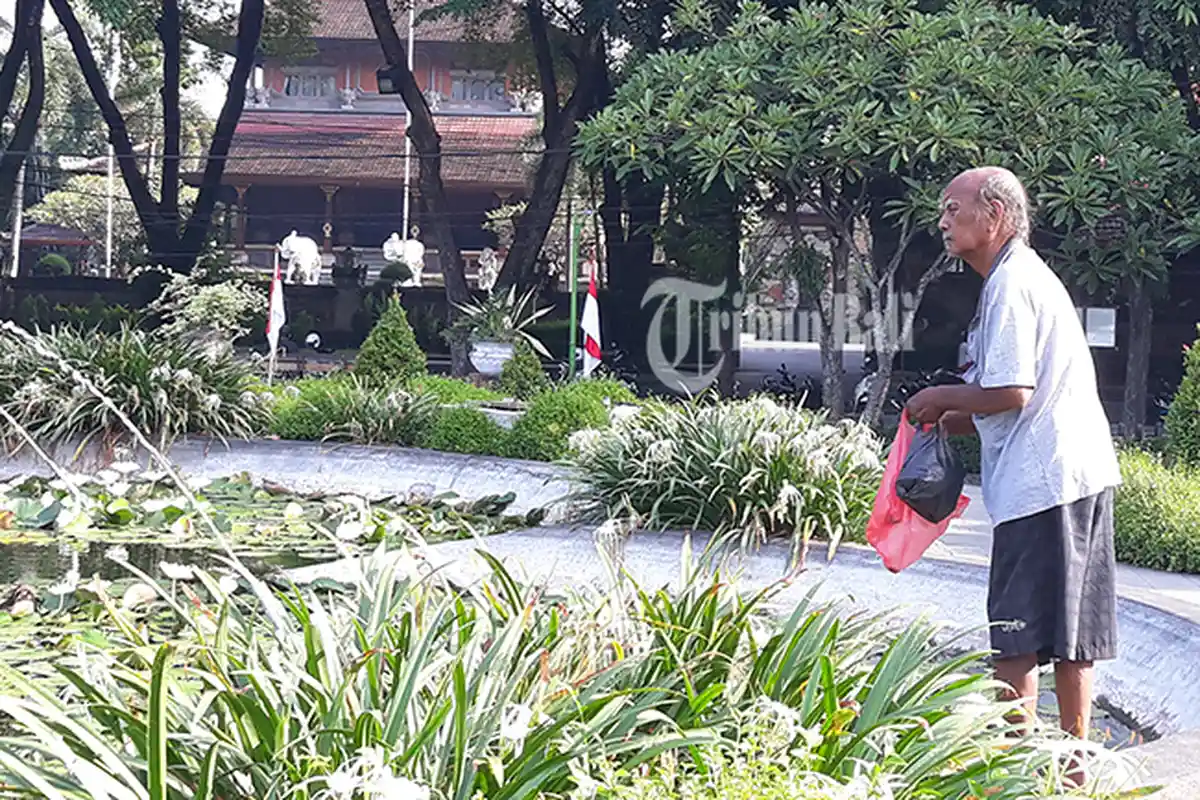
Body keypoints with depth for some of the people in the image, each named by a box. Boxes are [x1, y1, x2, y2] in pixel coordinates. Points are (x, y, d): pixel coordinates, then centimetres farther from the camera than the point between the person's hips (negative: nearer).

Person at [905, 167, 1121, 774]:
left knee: (1017, 639, -5)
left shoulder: (1011, 285, -12)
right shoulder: (1027, 277, 21)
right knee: (1072, 638, 12)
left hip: (1042, 482, -10)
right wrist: (952, 421, 15)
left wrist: (942, 399, -4)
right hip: (1081, 473, 10)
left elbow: (1011, 393, -20)